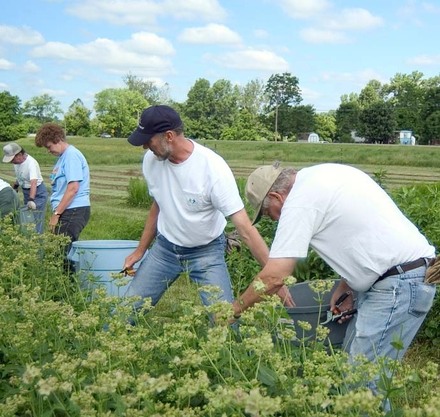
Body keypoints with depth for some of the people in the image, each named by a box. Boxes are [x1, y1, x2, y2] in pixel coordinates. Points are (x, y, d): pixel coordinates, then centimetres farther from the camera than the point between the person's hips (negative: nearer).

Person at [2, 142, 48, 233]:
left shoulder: (31, 163, -29)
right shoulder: (17, 161, -5)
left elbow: (33, 183, -41)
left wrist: (31, 200, -51)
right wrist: (14, 187, 24)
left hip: (38, 193, -8)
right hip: (26, 192, 8)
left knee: (36, 220, -8)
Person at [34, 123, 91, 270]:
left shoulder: (72, 155, -11)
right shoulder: (63, 156, 18)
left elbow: (73, 188, -19)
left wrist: (56, 213, -15)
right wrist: (56, 212, 15)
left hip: (74, 211, -9)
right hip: (67, 212, 9)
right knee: (68, 252, 10)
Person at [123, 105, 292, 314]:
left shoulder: (213, 167, -26)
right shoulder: (151, 160, -10)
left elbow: (245, 229, -26)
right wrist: (140, 250, 14)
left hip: (206, 251, -4)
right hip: (164, 248, 4)